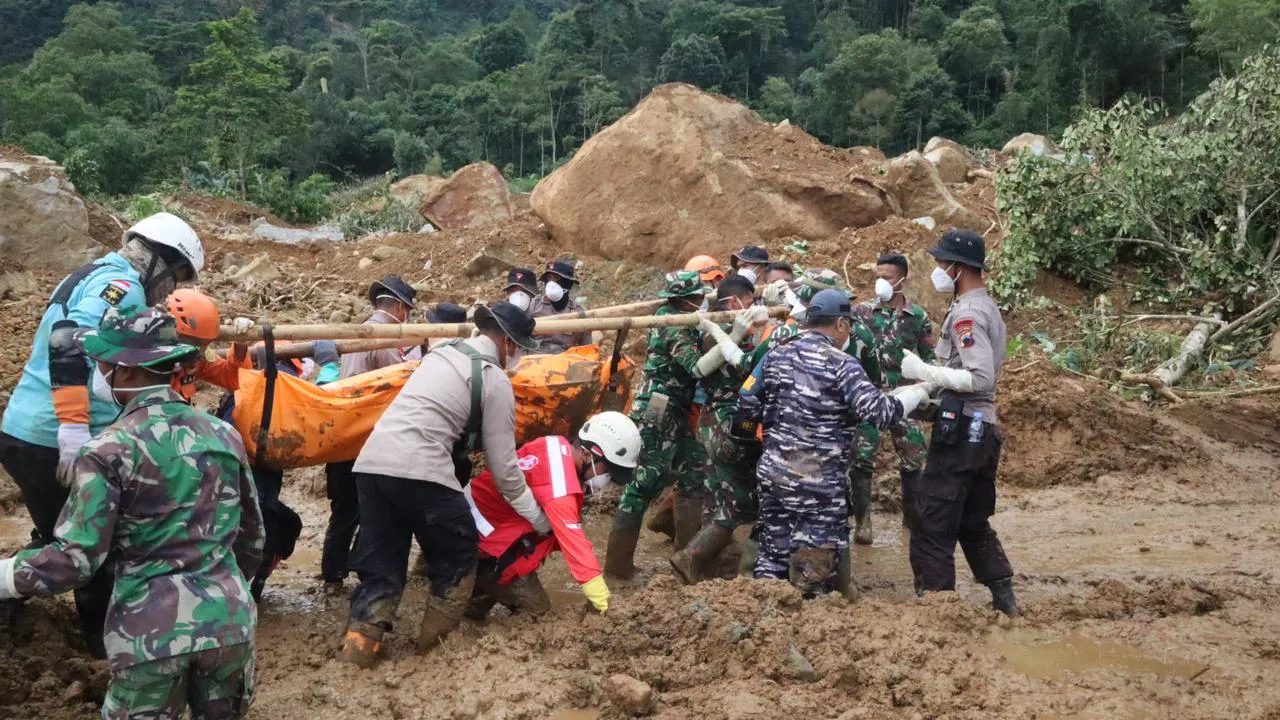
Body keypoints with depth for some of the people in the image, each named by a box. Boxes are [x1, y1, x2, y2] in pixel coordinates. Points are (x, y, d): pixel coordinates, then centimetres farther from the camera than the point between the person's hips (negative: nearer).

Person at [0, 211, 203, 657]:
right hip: (55, 441, -9)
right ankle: (104, 637, 18)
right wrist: (74, 428, -32)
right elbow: (69, 339, -28)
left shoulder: (90, 276, 20)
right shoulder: (122, 285, -12)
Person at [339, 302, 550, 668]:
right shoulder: (495, 379, 3)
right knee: (459, 555, 14)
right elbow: (502, 464, 5)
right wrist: (537, 517, 16)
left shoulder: (443, 352, 23)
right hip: (419, 471, -7)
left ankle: (358, 647, 4)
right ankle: (437, 641, 19)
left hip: (372, 462, 7)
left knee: (380, 566, 13)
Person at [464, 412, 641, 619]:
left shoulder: (558, 446, -6)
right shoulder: (560, 490, -33)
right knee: (536, 612, -6)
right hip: (484, 541, -10)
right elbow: (574, 543, -36)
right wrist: (604, 605, -37)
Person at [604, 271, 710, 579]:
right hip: (657, 418, -10)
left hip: (675, 417, 10)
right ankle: (617, 563, -2)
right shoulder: (675, 328, -17)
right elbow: (699, 367, -29)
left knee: (693, 477, 13)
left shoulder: (678, 321, 12)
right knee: (643, 484, -7)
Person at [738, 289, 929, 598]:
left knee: (773, 553, 18)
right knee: (817, 563, 4)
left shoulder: (776, 356, 5)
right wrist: (915, 393, -3)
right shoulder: (841, 365, -12)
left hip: (773, 474, 6)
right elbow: (880, 413, -19)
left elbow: (746, 405, 8)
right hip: (820, 483, -6)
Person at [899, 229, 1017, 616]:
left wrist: (923, 371, -19)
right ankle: (1004, 598, 25)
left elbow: (981, 378, -24)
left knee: (932, 523, -6)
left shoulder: (967, 313, -15)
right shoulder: (987, 307, 16)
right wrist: (927, 390, 15)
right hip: (981, 426, 10)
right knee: (973, 523, 20)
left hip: (961, 429, -10)